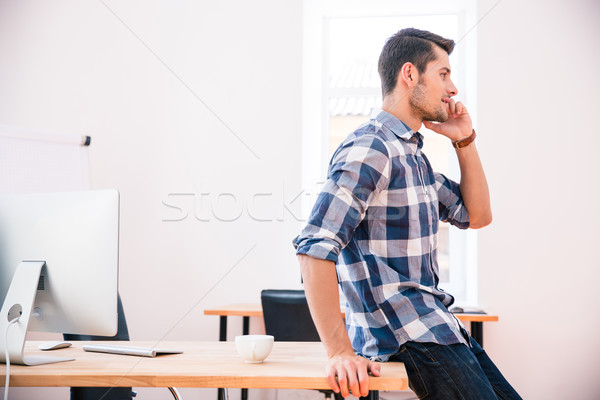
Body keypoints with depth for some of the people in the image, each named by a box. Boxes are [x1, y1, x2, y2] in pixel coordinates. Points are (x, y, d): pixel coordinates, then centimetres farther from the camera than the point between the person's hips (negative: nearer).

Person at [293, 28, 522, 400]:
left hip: (436, 324, 10)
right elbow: (316, 247, -24)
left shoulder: (413, 154, 17)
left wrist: (465, 141, 12)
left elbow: (476, 215, 25)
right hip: (407, 335, -10)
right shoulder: (370, 149, -15)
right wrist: (340, 353, -27)